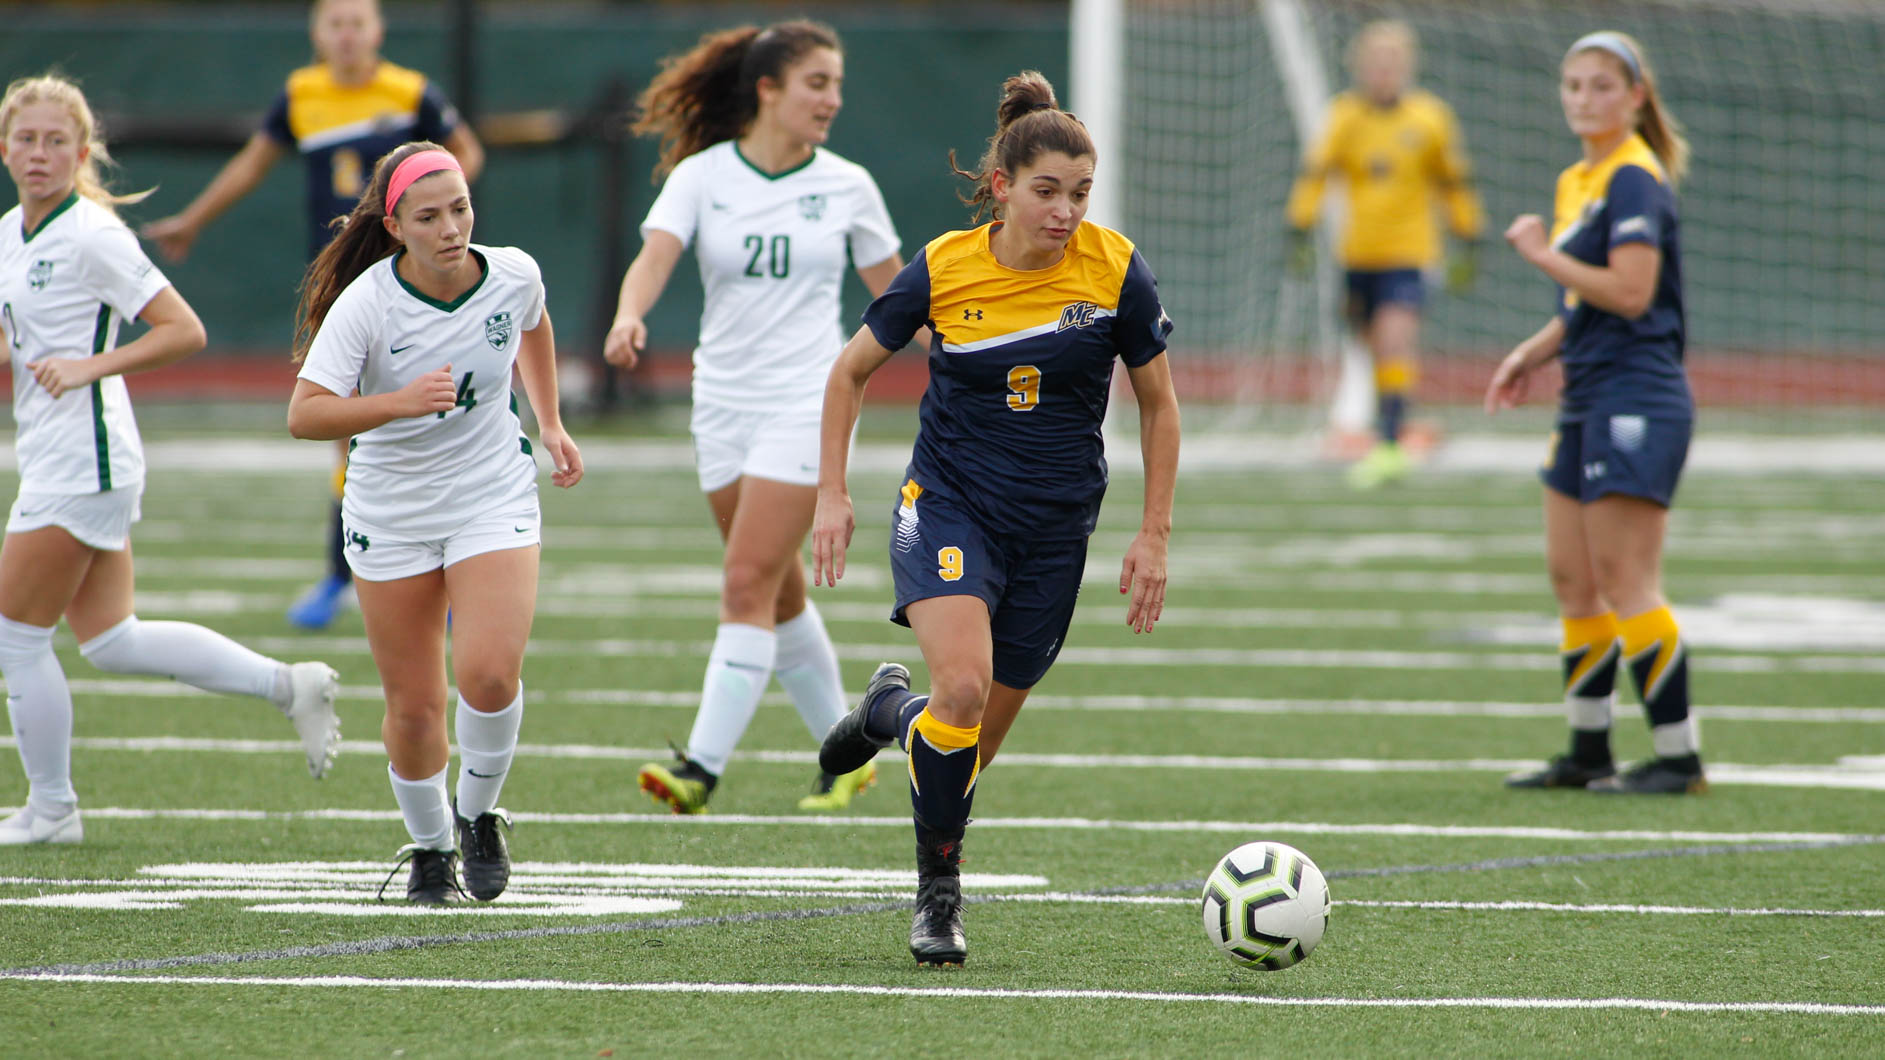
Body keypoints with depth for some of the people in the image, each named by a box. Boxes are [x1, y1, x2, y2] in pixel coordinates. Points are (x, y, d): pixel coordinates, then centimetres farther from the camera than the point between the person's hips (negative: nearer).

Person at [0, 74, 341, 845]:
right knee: (109, 643, 12)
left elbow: (184, 331, -16)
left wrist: (88, 368, -19)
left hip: (82, 459, -9)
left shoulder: (90, 236, -14)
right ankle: (290, 686, 17)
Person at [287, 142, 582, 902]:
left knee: (490, 674, -20)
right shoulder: (367, 303, -19)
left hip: (494, 500, 1)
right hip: (389, 517, -1)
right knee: (414, 707, 2)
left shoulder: (514, 275, -9)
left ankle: (478, 817, 7)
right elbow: (304, 414, -26)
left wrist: (550, 424, 20)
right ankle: (429, 846, 29)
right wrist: (400, 402, -39)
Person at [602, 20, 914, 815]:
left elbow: (895, 288, 12)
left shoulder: (846, 187, 0)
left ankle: (703, 769, -16)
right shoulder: (702, 176, -2)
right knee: (780, 595, 11)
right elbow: (655, 255, -18)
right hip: (722, 405, 3)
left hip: (806, 405, -3)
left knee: (749, 588, -13)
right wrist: (629, 317, -38)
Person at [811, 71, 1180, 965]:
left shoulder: (1115, 272, -8)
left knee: (981, 732, 5)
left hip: (1055, 526, 2)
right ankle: (938, 890, -7)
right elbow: (851, 371, 6)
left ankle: (891, 710, 41)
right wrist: (832, 496, 1)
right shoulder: (943, 270, -9)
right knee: (962, 688, -26)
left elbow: (1158, 404, 5)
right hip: (949, 504, -2)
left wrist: (1154, 535, 2)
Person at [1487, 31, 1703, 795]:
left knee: (1626, 582, -9)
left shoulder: (1635, 180, -12)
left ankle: (1679, 757, -5)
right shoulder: (1576, 183, 17)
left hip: (1637, 399, -10)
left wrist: (1543, 256, -13)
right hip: (1590, 402, 10)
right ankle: (1588, 753, 18)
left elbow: (1629, 292, -21)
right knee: (1572, 580, 11)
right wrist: (1535, 352, 11)